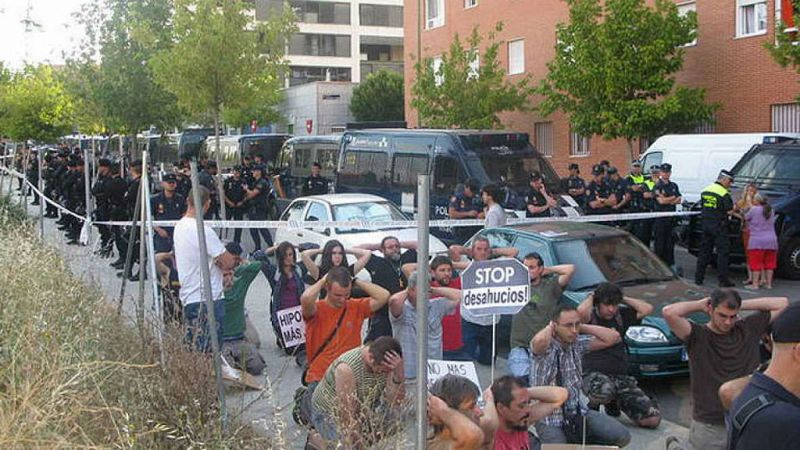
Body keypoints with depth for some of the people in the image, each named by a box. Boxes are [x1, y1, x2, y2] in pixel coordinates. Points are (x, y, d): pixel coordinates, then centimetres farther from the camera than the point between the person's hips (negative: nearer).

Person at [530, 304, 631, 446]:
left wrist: (582, 327, -6)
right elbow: (539, 341, -43)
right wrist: (549, 327, -20)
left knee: (622, 437, -6)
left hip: (578, 411, 6)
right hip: (549, 419, -6)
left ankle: (579, 442, 16)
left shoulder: (578, 343, 1)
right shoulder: (546, 347, -16)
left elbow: (613, 337, -2)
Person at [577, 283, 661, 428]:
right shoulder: (591, 316, -2)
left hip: (621, 377, 6)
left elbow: (647, 309, 4)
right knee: (604, 391, -44)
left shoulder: (621, 315, 14)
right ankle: (593, 404, -4)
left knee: (653, 419, -7)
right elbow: (581, 311, -27)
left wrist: (623, 299, 7)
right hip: (594, 375, -5)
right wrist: (590, 297, -6)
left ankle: (613, 402, 19)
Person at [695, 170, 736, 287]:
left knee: (704, 250, 13)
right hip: (719, 225, -7)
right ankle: (723, 280, -2)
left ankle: (698, 278, 13)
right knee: (723, 251, -1)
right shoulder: (724, 193, -13)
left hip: (705, 223, 7)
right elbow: (729, 211, -14)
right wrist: (734, 208, 6)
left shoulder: (705, 190, 9)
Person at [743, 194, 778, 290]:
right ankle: (769, 283, 15)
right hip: (771, 240, 5)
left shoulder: (754, 209, -9)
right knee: (769, 263, 11)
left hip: (757, 240, -5)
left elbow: (746, 218, 3)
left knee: (756, 263, -1)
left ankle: (755, 284, -2)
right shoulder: (771, 211, 9)